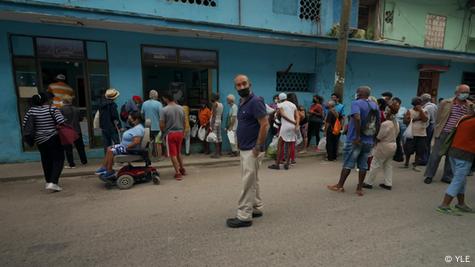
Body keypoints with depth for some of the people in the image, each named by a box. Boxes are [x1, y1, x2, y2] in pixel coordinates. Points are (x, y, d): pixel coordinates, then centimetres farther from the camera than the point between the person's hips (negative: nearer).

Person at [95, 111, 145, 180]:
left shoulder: (138, 129, -22)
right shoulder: (135, 127, 14)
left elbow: (136, 142, -32)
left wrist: (126, 147, -23)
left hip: (130, 149, -12)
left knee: (111, 151, -16)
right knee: (109, 148, 9)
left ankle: (109, 171, -7)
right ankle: (103, 167, 7)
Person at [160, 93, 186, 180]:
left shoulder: (164, 110, -13)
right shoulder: (181, 108, 2)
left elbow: (162, 125, -13)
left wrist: (163, 132, 7)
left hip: (170, 134, -5)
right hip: (180, 133, 5)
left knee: (173, 154, 3)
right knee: (178, 152, 22)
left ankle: (178, 173, 2)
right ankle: (182, 169, 29)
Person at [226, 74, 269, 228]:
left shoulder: (255, 101, -15)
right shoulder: (242, 103, 14)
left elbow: (265, 125, -20)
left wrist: (258, 147, -20)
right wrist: (240, 144, 14)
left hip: (252, 150, -10)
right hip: (244, 149, 10)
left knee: (248, 183, -3)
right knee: (253, 181, 17)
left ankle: (244, 216, 7)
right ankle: (256, 209, 29)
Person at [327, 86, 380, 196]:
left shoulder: (356, 103, -10)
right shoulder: (375, 105, 11)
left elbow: (357, 118, -27)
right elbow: (378, 123, 14)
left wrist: (357, 136, -22)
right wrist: (373, 137, 18)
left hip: (355, 140, -6)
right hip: (369, 141, 6)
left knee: (347, 164, 3)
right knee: (363, 165, 11)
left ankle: (340, 186, 13)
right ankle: (360, 188, 16)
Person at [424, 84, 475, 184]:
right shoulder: (445, 103, -2)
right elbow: (438, 118, 3)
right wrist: (437, 130, 3)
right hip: (443, 133, -2)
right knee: (436, 155, 2)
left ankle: (447, 177, 25)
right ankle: (429, 175, 13)